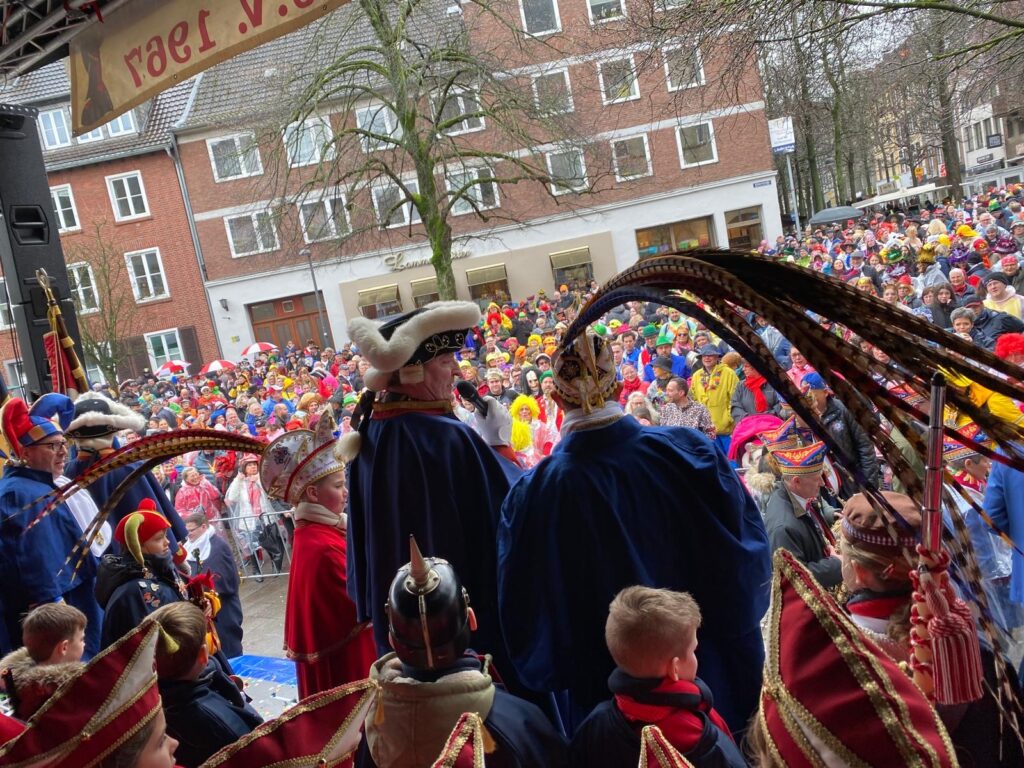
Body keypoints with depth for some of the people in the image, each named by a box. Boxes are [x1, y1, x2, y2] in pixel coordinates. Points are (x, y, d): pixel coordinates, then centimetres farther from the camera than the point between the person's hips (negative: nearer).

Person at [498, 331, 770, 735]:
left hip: (604, 689, -1)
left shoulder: (534, 492, -25)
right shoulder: (690, 450, -20)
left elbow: (525, 620, -14)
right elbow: (747, 553, -8)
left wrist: (552, 669, 5)